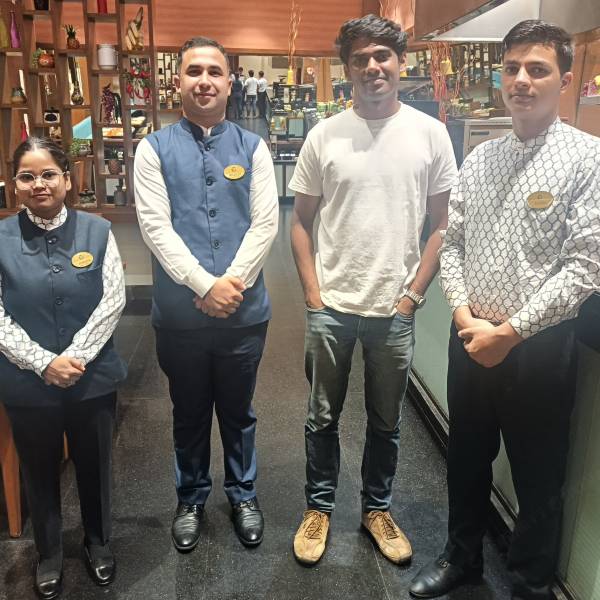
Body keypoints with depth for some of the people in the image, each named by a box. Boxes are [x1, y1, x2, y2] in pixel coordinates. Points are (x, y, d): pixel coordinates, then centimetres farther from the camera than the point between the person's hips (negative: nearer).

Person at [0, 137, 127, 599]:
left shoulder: (97, 231, -4)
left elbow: (113, 301, -8)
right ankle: (49, 554, 42)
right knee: (40, 471, 18)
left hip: (93, 379, 0)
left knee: (94, 466, 17)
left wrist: (76, 357, -16)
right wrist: (43, 363, -18)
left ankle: (98, 543, 43)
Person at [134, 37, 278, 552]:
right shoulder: (154, 148, -1)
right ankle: (191, 499, 39)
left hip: (244, 310, 1)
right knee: (189, 413, 17)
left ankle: (243, 496, 39)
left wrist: (231, 284, -14)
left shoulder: (252, 148, 2)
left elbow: (265, 224, -5)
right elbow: (155, 227, -9)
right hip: (180, 312, 0)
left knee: (238, 411, 17)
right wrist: (206, 286, -17)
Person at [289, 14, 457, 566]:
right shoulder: (324, 136, 0)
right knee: (323, 416, 14)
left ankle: (377, 509, 38)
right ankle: (319, 507, 36)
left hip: (395, 309, 0)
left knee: (386, 421, 16)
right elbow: (301, 222, 3)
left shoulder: (429, 133, 0)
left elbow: (443, 223, 1)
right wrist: (314, 295, -4)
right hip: (331, 308, 0)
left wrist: (413, 295, -5)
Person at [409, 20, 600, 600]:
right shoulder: (480, 157, 6)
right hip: (470, 337, 5)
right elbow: (450, 243, 7)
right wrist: (464, 316, -7)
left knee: (538, 476, 12)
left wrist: (510, 331, -16)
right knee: (467, 456, 20)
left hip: (540, 344, -4)